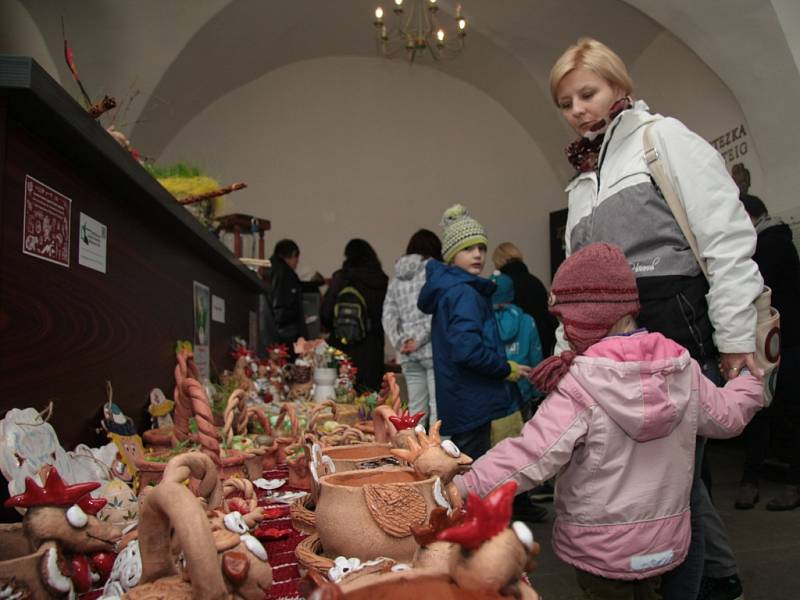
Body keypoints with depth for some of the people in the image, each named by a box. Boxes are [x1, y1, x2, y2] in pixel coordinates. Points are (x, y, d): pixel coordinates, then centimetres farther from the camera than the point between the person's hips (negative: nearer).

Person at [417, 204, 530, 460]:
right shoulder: (464, 293, -16)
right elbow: (466, 349, -27)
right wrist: (506, 369, -13)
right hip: (472, 406, -10)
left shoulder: (447, 288, 14)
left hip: (460, 404, 10)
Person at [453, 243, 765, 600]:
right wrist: (751, 378, 31)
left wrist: (459, 489, -26)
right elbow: (726, 416, 10)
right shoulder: (684, 368, -7)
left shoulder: (579, 387, -26)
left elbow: (530, 457, -30)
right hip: (665, 537, 5)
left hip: (601, 546, -5)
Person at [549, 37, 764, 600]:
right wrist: (565, 350, 13)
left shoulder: (662, 137, 1)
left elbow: (727, 237, -9)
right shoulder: (582, 181, 21)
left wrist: (735, 337, -13)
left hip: (680, 330, -7)